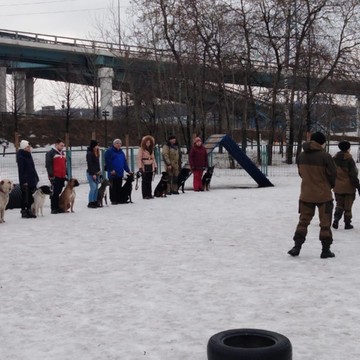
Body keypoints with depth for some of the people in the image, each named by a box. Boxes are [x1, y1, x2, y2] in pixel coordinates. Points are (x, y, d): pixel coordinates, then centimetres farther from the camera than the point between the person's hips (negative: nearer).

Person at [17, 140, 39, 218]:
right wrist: (24, 181, -21)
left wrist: (36, 178, 17)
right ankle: (24, 212, 4)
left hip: (32, 179, 8)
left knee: (31, 196, 11)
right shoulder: (21, 157, -12)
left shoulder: (28, 155, 14)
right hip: (25, 180, -8)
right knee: (25, 196, -3)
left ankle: (29, 211, 19)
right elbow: (21, 170, -17)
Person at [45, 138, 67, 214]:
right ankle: (53, 208, -1)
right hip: (55, 177, -7)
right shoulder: (50, 153, -6)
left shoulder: (63, 153, 19)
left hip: (62, 176, 7)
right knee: (55, 193, -5)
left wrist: (66, 174, 21)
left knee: (60, 192, 9)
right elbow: (48, 165, -11)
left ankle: (58, 207, 15)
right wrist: (51, 175, -15)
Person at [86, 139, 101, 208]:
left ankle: (95, 202, 10)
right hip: (91, 173, -8)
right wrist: (93, 174, -17)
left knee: (96, 188, 7)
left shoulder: (96, 153, 14)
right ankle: (90, 203, -7)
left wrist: (98, 171, 9)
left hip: (96, 173, 8)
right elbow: (90, 164, -15)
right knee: (93, 187, -11)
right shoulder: (89, 153, -11)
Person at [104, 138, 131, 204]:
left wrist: (128, 170, 13)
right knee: (113, 187, -3)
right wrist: (111, 170, -18)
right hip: (113, 173, -7)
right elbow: (108, 161, -13)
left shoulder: (121, 152, 18)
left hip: (120, 173, 7)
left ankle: (118, 199, 14)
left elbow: (125, 162, 19)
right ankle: (113, 200, 2)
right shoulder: (109, 151, -5)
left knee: (119, 187, 9)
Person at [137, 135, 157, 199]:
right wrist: (140, 167, -16)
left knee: (149, 181, 8)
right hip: (144, 167, -6)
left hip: (150, 167, 6)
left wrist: (155, 166, 13)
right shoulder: (141, 149, -5)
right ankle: (145, 195, -2)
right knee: (144, 181, -4)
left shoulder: (151, 149, 15)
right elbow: (139, 158, -9)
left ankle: (149, 194, 12)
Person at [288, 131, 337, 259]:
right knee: (325, 223, 6)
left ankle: (297, 247, 7)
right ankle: (325, 250, 10)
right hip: (324, 195, -4)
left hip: (306, 195, 4)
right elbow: (333, 174, -11)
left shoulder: (301, 156, 0)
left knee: (303, 221, 13)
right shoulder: (325, 156, -17)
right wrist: (331, 185, 10)